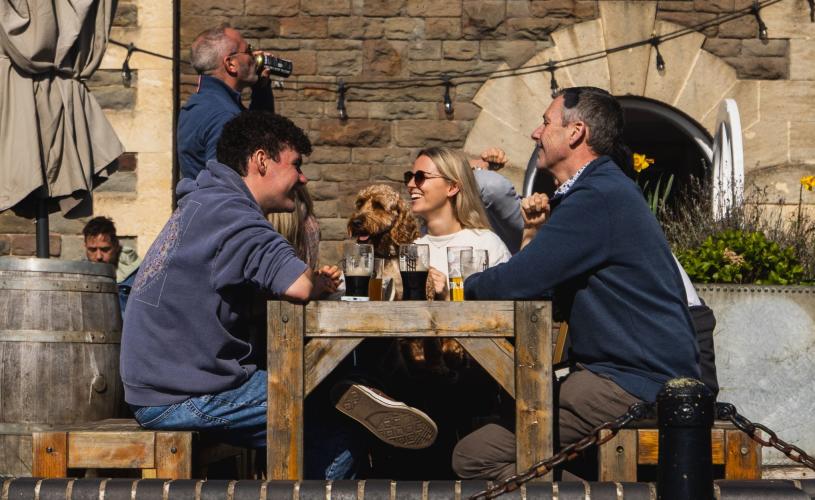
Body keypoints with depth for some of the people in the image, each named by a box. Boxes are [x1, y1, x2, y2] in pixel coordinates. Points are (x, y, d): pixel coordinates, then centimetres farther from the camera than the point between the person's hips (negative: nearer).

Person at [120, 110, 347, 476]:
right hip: (184, 399, -11)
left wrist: (315, 280, 2)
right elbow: (298, 286, -26)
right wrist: (319, 283, -2)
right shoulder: (226, 210, -15)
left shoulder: (204, 205, 19)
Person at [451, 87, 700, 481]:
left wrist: (460, 285, 1)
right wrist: (534, 233, 4)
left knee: (475, 455, -17)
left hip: (634, 385, -11)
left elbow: (514, 284, -19)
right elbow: (538, 288, 21)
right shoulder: (606, 190, 19)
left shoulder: (599, 197, -16)